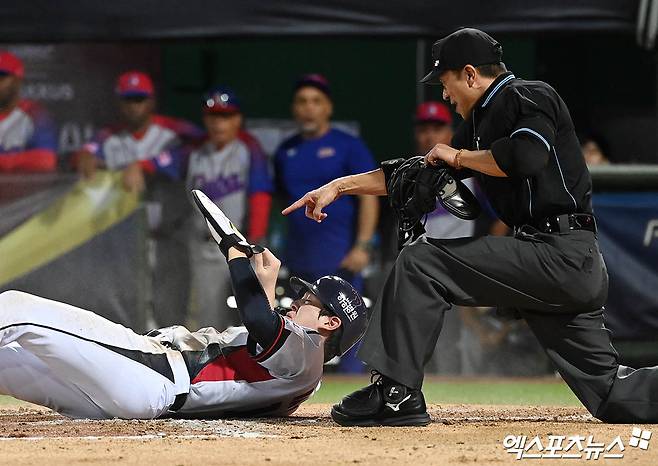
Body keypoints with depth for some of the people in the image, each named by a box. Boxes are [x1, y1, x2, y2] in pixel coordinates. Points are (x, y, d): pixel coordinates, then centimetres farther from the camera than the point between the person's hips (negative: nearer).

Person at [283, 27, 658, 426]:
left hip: (561, 255, -10)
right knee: (612, 395, 5)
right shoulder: (481, 121, 23)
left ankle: (397, 394, -11)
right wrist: (341, 186, 26)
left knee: (421, 262, -9)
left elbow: (527, 157, -23)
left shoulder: (530, 96, -4)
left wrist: (459, 156, -6)